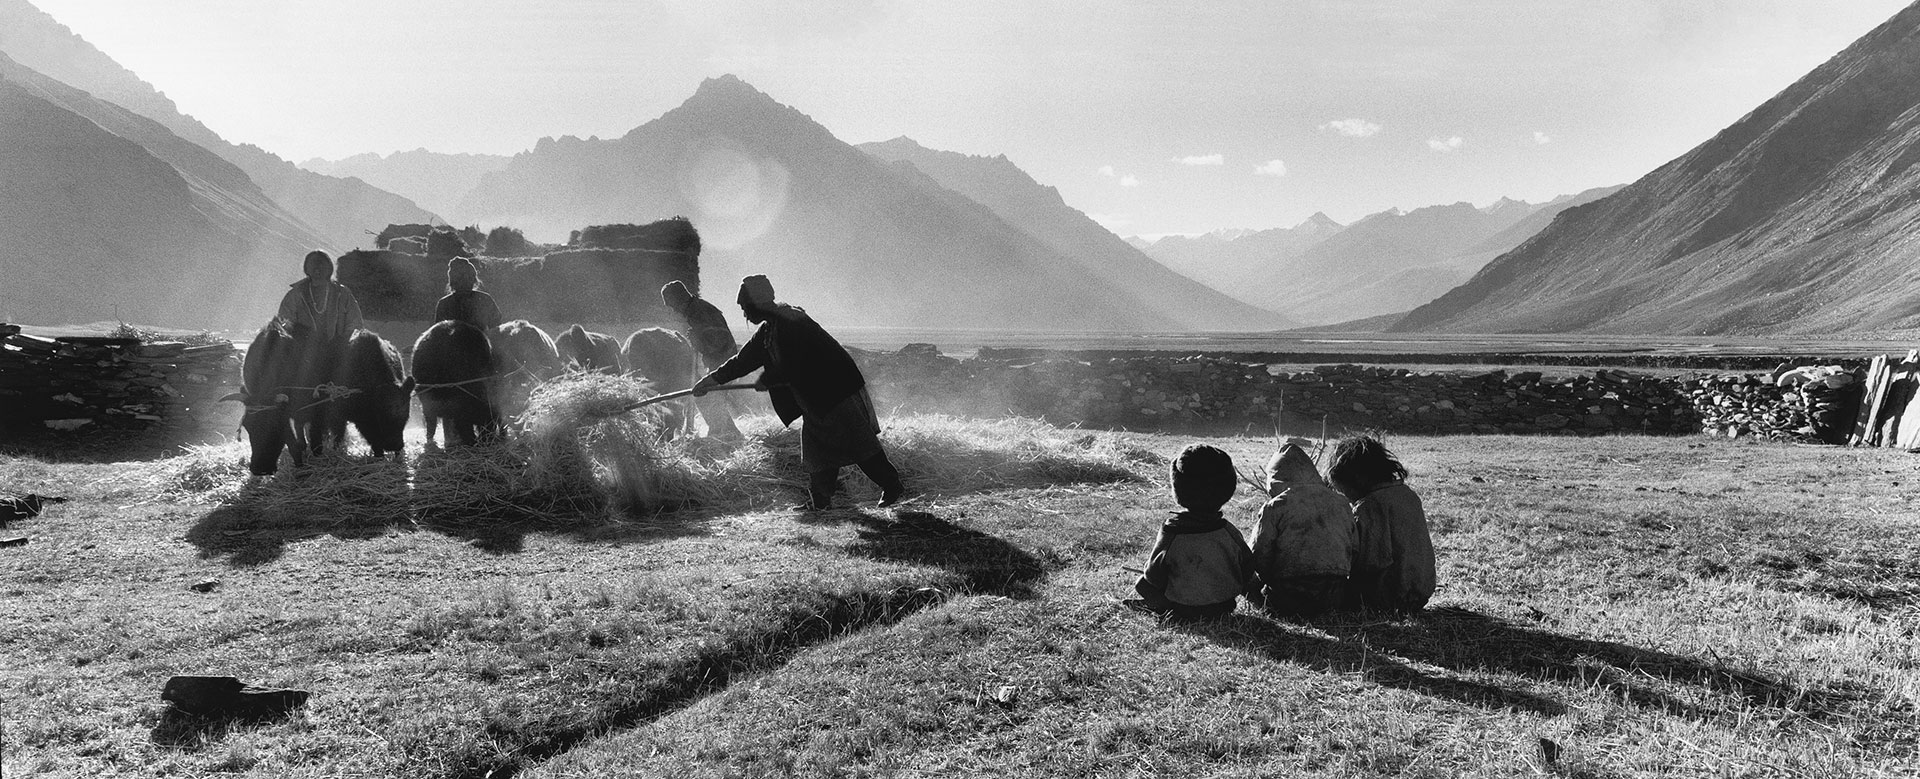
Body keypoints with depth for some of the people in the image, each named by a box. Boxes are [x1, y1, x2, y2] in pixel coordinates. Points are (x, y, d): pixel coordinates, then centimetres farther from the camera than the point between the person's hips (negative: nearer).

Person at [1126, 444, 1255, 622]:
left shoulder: (1171, 533, -22)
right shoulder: (1229, 532, -15)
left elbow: (1153, 578, -13)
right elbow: (1247, 574, -2)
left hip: (1181, 612, -3)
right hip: (1222, 609, 3)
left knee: (1142, 582, 14)